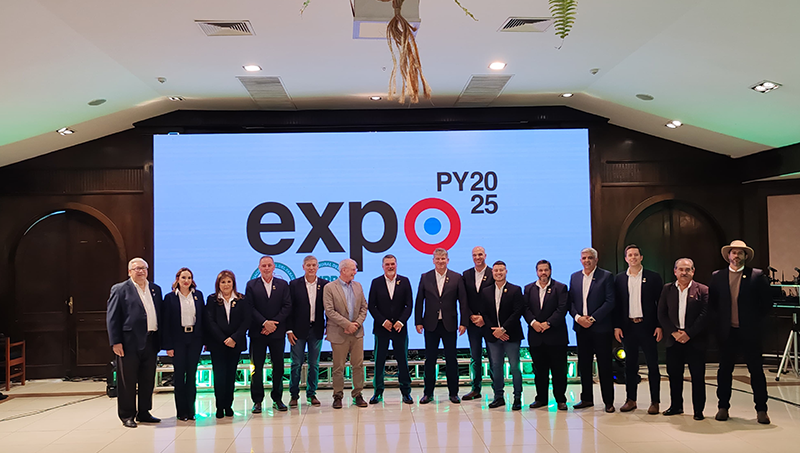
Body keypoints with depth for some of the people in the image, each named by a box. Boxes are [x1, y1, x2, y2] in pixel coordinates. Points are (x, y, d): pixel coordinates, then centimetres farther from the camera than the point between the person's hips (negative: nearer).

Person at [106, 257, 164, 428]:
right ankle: (127, 416, 14)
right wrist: (116, 342, -12)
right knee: (127, 381, 2)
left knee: (148, 380, 11)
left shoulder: (155, 289, 14)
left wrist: (161, 340, 8)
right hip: (129, 342, -5)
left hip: (150, 342, 5)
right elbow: (112, 317, -5)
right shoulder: (120, 289, 0)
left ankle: (143, 413, 23)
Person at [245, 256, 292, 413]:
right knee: (256, 367, 1)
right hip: (257, 332, -1)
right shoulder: (251, 285, 6)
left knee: (278, 366, 5)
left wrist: (274, 323, -11)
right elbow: (249, 307, -3)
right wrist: (264, 322, -13)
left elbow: (287, 306, 0)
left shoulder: (283, 285, 8)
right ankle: (257, 400, 8)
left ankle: (277, 399, 16)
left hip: (277, 332, 1)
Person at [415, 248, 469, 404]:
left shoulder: (456, 278, 2)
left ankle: (453, 393, 16)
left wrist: (463, 322, -4)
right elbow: (419, 301, 5)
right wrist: (418, 321, -1)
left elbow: (463, 301, 1)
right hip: (431, 325, 1)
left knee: (451, 359, 5)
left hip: (449, 325, -1)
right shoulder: (425, 278, 4)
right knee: (430, 359, 6)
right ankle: (428, 393, 15)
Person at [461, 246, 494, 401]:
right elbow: (463, 299, 8)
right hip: (473, 322, 4)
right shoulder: (466, 275, 9)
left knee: (493, 357, -1)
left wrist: (484, 318, -11)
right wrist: (471, 316, -4)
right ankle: (476, 389, 17)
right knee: (475, 358, 9)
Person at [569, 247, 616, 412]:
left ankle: (608, 401, 8)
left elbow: (610, 301, -9)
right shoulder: (574, 277, 12)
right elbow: (570, 301, 11)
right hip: (581, 327, 5)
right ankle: (587, 398, 19)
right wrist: (578, 317, -7)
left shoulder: (606, 276, -2)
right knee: (584, 365, 9)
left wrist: (592, 318, -14)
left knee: (604, 366, 0)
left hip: (600, 327, -4)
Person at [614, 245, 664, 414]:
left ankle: (655, 402, 8)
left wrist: (660, 326, -7)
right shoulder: (619, 279, 8)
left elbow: (661, 303, 0)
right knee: (630, 365, 8)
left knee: (652, 365, 1)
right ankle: (631, 400, 16)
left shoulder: (653, 278, 1)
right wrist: (616, 326, 1)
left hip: (648, 327, -2)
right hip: (628, 327, 2)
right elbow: (616, 304, 8)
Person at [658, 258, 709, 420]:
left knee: (698, 377, 1)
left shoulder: (702, 290, -1)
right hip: (673, 340, 3)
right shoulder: (667, 289, 8)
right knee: (674, 375, 9)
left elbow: (705, 315, -8)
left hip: (695, 340, -3)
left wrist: (688, 333, -14)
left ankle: (698, 410, 11)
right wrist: (674, 332, -7)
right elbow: (661, 314, 5)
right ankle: (676, 406, 22)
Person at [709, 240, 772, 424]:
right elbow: (712, 303, 12)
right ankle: (723, 407, 17)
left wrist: (756, 320, -2)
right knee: (724, 371, 7)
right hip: (727, 332, 2)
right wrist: (720, 321, 4)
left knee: (756, 371, 3)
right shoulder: (717, 276, 6)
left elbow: (767, 302, 1)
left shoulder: (757, 276, -1)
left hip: (750, 332, -2)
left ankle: (761, 409, 13)